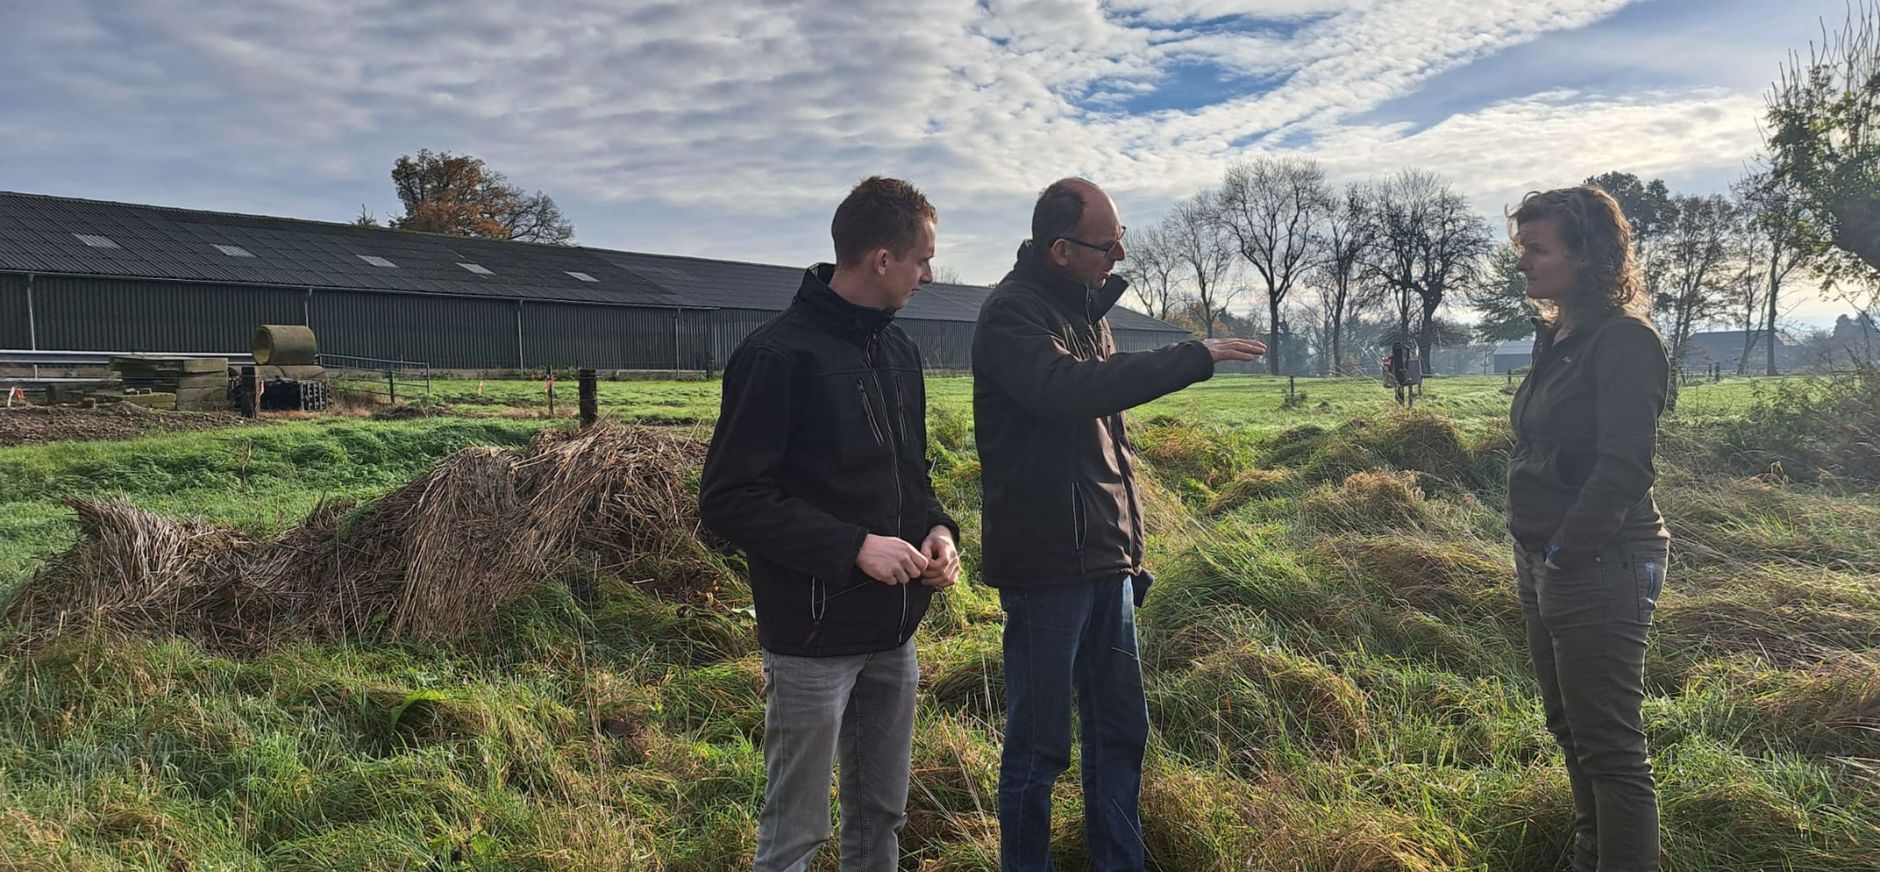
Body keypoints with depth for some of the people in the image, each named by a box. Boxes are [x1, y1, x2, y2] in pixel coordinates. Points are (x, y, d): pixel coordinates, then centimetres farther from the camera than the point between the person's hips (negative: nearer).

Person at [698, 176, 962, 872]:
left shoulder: (898, 350, 9)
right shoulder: (778, 355, -15)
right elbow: (729, 500, -16)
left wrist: (937, 528, -1)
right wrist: (854, 547, -21)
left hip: (893, 632, 7)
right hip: (814, 639, -7)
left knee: (880, 816, 19)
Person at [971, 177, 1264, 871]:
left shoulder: (1086, 306, 14)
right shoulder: (1013, 313, -13)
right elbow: (1068, 391, -33)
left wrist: (1129, 547, 19)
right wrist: (1194, 358, -27)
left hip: (1106, 561, 9)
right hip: (1046, 565, -8)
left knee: (1120, 730, 16)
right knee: (1039, 744, 3)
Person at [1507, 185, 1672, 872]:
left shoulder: (1623, 342, -15)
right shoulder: (1558, 340, 12)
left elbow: (1624, 469, -22)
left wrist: (1565, 554, -17)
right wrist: (1533, 556, 10)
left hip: (1599, 569, -9)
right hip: (1546, 565, 10)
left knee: (1610, 748, -1)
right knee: (1571, 732, 20)